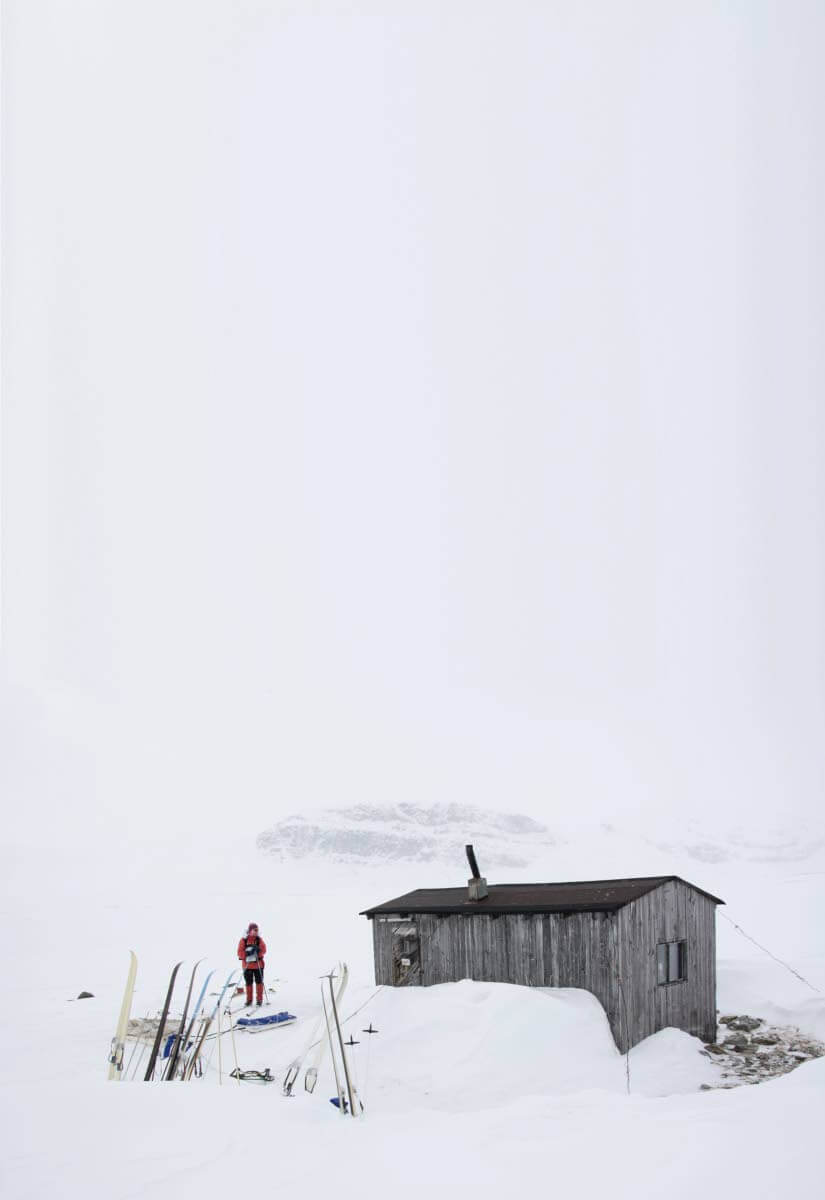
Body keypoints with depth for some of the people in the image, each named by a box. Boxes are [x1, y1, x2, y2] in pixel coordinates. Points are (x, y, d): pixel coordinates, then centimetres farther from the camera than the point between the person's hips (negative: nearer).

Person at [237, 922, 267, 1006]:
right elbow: (240, 952, -4)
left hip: (258, 964, 0)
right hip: (247, 964, 0)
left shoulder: (259, 939, 4)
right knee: (248, 983, 4)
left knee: (259, 982, -1)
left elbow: (263, 950, -2)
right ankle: (249, 1000, 14)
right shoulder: (243, 940, 0)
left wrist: (258, 950, -22)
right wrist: (247, 953, -21)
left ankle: (259, 999, 7)